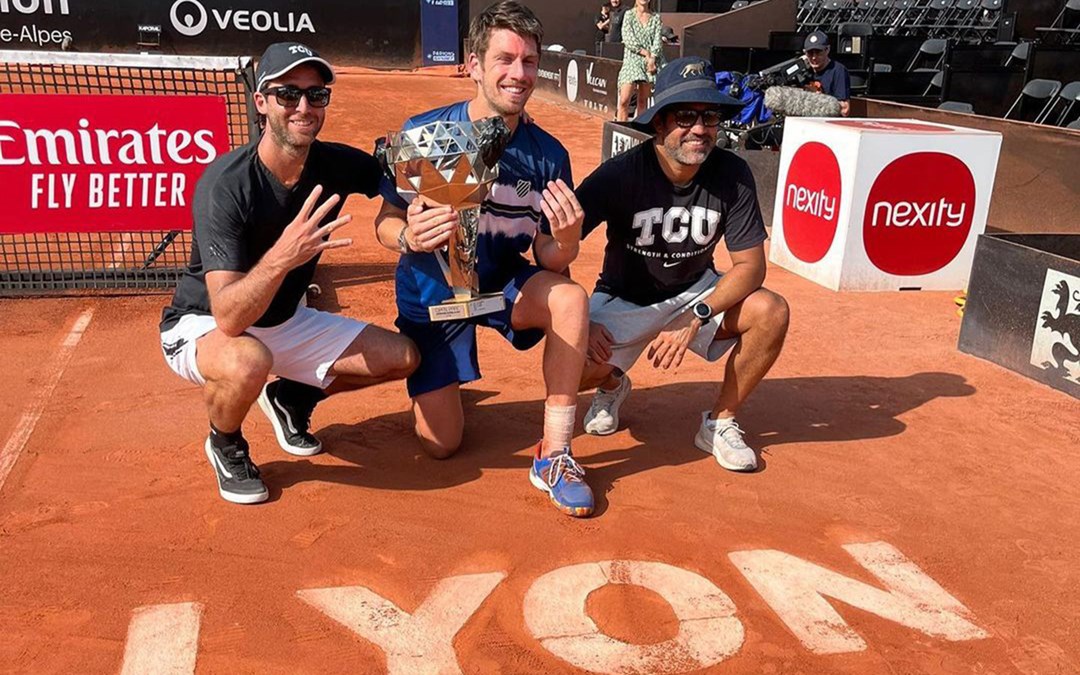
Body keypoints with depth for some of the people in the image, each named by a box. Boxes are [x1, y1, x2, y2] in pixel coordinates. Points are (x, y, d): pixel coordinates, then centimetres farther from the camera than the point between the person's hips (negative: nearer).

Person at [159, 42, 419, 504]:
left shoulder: (336, 165, -14)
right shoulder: (225, 184, -30)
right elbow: (228, 318, -38)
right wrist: (282, 257, -56)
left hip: (285, 321, 6)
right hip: (200, 325, -5)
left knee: (403, 358, -5)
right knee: (248, 361, -40)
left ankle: (291, 397, 19)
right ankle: (225, 445, -4)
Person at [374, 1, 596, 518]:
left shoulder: (548, 155, -12)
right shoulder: (425, 133, -18)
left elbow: (547, 261, -9)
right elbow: (385, 222, -12)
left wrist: (565, 242, -33)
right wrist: (408, 238, -36)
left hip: (505, 282, 2)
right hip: (433, 292, -1)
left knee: (571, 298, -33)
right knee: (440, 445, -2)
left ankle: (554, 455, -19)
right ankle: (436, 385, 35)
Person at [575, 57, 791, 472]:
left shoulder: (732, 175, -15)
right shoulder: (620, 174, -21)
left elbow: (750, 265, -15)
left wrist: (696, 320, -29)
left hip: (697, 294, 2)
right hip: (623, 300, -2)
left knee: (771, 312, -26)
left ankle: (720, 423, -4)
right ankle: (612, 385, 14)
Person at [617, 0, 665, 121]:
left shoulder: (656, 17, 8)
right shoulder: (629, 15, 5)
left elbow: (657, 40, 1)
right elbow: (627, 39, -5)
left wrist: (652, 58, -14)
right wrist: (645, 53, -11)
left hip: (651, 61, 2)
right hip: (632, 59, -2)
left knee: (643, 101, 3)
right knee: (624, 100, -13)